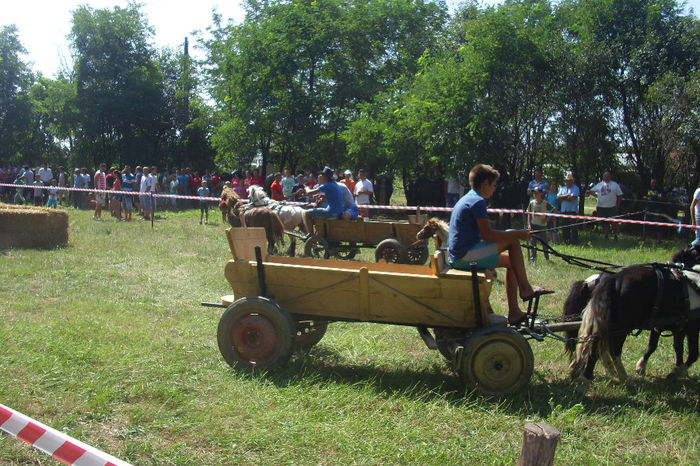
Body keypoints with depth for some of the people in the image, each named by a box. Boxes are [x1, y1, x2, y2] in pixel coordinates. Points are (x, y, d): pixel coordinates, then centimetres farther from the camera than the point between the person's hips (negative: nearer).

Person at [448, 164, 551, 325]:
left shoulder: (466, 199, 20)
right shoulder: (477, 201, -12)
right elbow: (487, 234, -19)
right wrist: (518, 234, -11)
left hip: (457, 257, 10)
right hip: (466, 257, -10)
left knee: (511, 262, 17)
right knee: (513, 239, -9)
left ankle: (514, 312, 15)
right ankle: (525, 288, -2)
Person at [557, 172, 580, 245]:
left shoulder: (575, 188, 0)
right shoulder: (562, 188, 17)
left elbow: (572, 198, -14)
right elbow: (558, 197, 4)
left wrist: (562, 198, -4)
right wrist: (567, 195, -9)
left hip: (572, 211, -6)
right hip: (563, 211, 6)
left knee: (573, 228, -8)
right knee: (564, 228, 8)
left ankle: (574, 242, -6)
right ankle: (566, 241, 18)